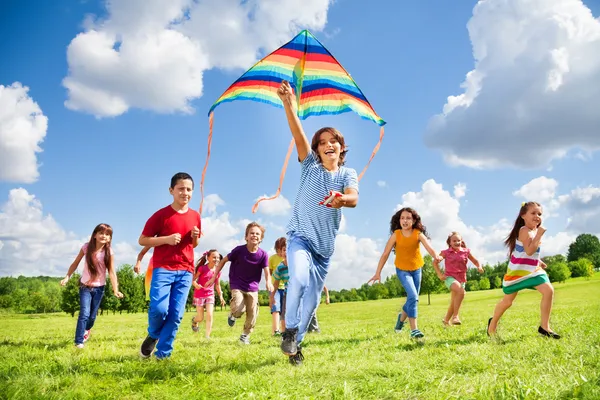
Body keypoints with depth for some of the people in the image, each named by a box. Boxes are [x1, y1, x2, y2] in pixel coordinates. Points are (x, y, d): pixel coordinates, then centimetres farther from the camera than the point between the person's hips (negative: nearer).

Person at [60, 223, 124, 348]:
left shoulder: (109, 252, -13)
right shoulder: (86, 247, -13)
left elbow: (111, 272, -15)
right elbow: (75, 263, -1)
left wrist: (115, 290, -22)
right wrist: (67, 277, -12)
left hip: (99, 288, 1)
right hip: (85, 286, -1)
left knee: (92, 315, 13)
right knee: (84, 313, -16)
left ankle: (86, 330, 45)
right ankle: (78, 342, -5)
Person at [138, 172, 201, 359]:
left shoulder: (195, 216, 9)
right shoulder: (161, 215, -5)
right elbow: (142, 240, -2)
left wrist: (195, 237, -2)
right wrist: (166, 239, -16)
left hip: (185, 271, 4)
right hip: (163, 269, -4)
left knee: (176, 314, 0)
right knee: (159, 308, -15)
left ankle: (163, 354, 12)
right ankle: (153, 336, 19)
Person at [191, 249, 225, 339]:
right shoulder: (202, 268, -14)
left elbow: (217, 284, 11)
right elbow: (193, 279, -13)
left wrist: (221, 296, 7)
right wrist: (196, 285, -35)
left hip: (210, 295, 3)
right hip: (199, 295, -3)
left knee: (209, 315, -11)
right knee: (201, 318, 3)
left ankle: (207, 336, -2)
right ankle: (194, 320, 40)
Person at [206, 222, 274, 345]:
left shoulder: (263, 254, -11)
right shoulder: (239, 250, -16)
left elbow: (266, 271, -11)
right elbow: (224, 260, -5)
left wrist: (268, 282, -34)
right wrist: (214, 277, -4)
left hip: (253, 288, 3)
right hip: (237, 286, -3)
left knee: (252, 314, 4)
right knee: (239, 309, -23)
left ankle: (245, 335, 29)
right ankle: (233, 315, 15)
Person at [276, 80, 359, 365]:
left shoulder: (348, 174, 1)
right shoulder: (310, 166, 0)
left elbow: (354, 198, -20)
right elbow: (299, 137, -18)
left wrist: (341, 199, -45)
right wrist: (289, 106, -33)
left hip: (325, 245, 3)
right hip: (301, 237, -2)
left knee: (312, 298, 7)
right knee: (299, 280, -29)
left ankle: (296, 343, 26)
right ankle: (290, 329, -7)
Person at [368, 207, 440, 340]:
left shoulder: (418, 234, -16)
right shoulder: (396, 234, -17)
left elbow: (428, 246, -34)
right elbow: (385, 254, -12)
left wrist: (436, 256, -57)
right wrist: (378, 273, -13)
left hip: (416, 269, 3)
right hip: (402, 270, -3)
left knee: (413, 298, 14)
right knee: (413, 297, -19)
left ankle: (402, 318, 43)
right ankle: (414, 329, -11)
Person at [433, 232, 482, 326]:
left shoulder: (466, 252, 3)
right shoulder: (446, 252, -3)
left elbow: (475, 261, 13)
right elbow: (435, 262, 3)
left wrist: (479, 267, -9)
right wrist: (439, 274, -6)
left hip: (461, 279, 4)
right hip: (450, 277, -4)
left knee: (453, 303, 10)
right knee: (461, 291, -33)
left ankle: (446, 320, 34)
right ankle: (455, 316, -25)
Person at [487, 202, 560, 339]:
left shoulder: (535, 230, 8)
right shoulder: (524, 230, -19)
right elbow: (529, 251, -31)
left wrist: (538, 261, 16)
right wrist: (539, 235, -30)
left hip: (533, 269, 7)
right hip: (518, 270, -7)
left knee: (549, 290, -13)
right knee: (507, 301, 4)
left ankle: (544, 327, -3)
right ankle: (493, 323, 28)